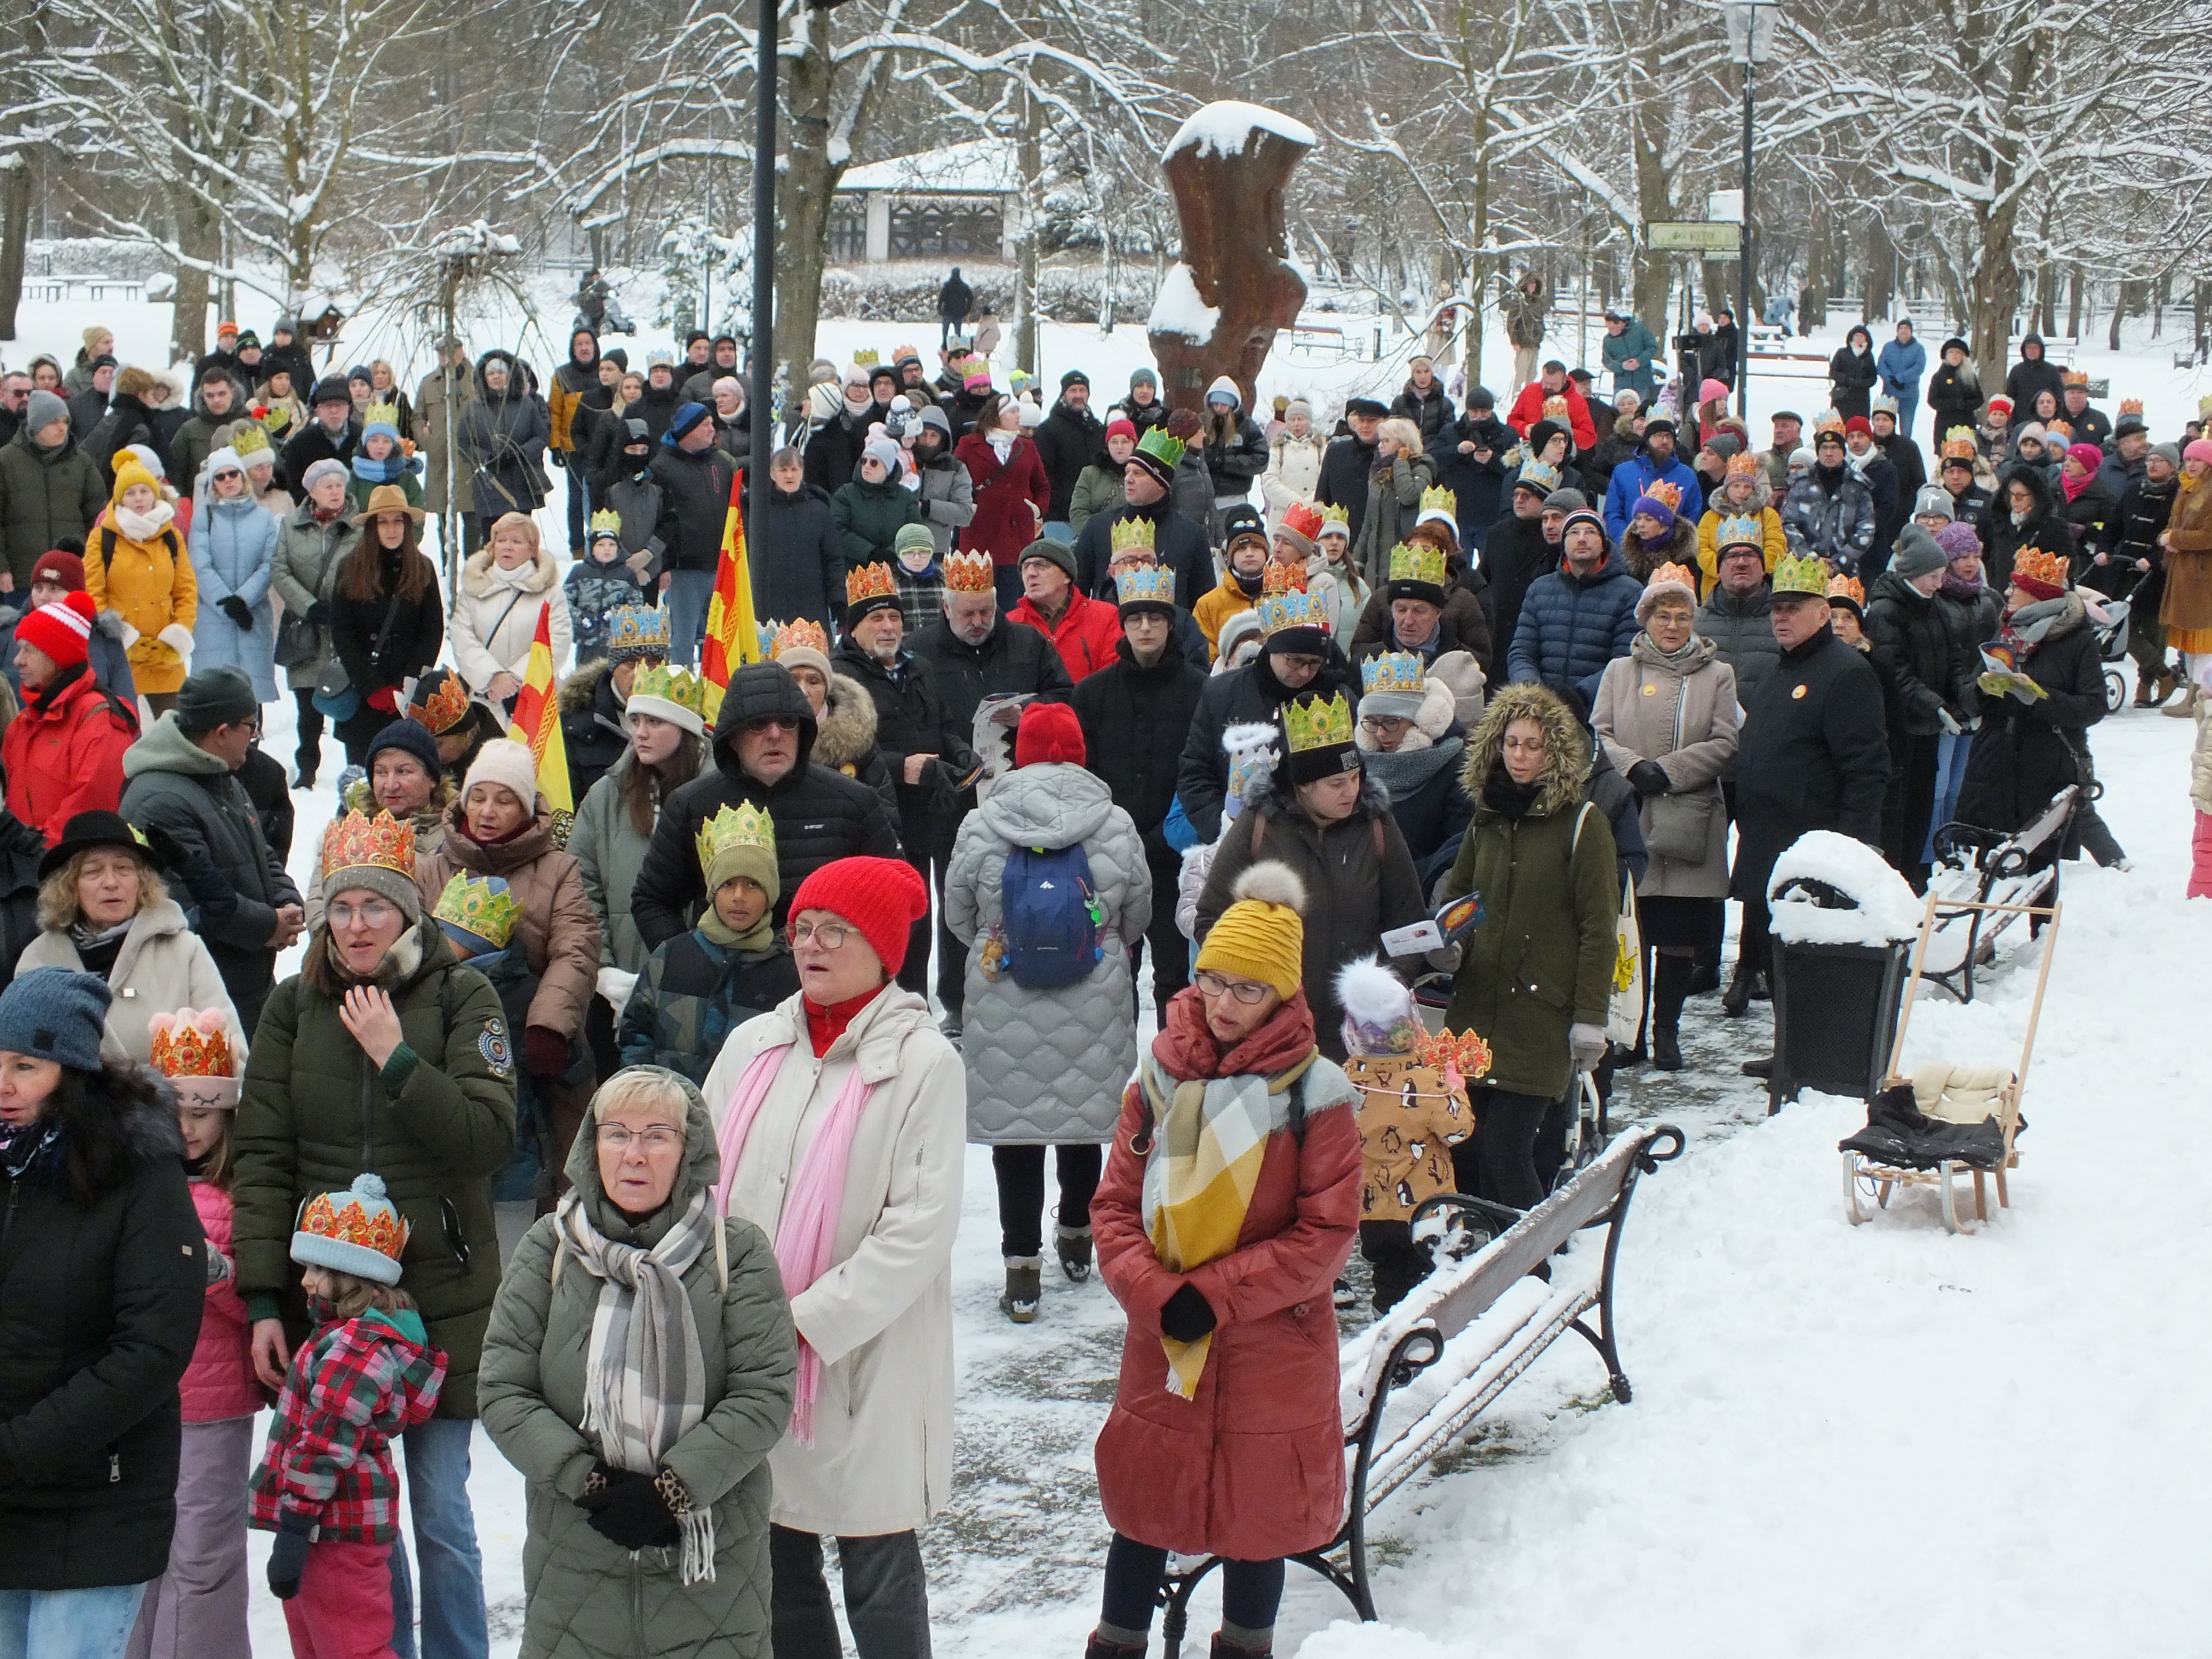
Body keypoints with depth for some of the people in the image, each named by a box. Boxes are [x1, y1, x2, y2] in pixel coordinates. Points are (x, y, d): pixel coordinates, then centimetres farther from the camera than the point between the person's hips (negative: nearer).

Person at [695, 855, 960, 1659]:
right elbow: (705, 1184, 10)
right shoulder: (753, 1047, 7)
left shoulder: (924, 1062, -9)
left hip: (866, 1362, -5)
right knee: (777, 1558, 14)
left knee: (878, 1569, 5)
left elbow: (920, 1228, -14)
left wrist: (806, 1321, -17)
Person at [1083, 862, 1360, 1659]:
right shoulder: (1159, 1077, -1)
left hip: (1271, 1350, -3)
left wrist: (1213, 1294, -17)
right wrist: (1157, 1295, -15)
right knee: (1141, 1505, 15)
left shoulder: (1313, 1092, -11)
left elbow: (1327, 1234, -11)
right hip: (1160, 1346, 3)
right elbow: (1115, 1205, 1)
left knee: (1257, 1515, 10)